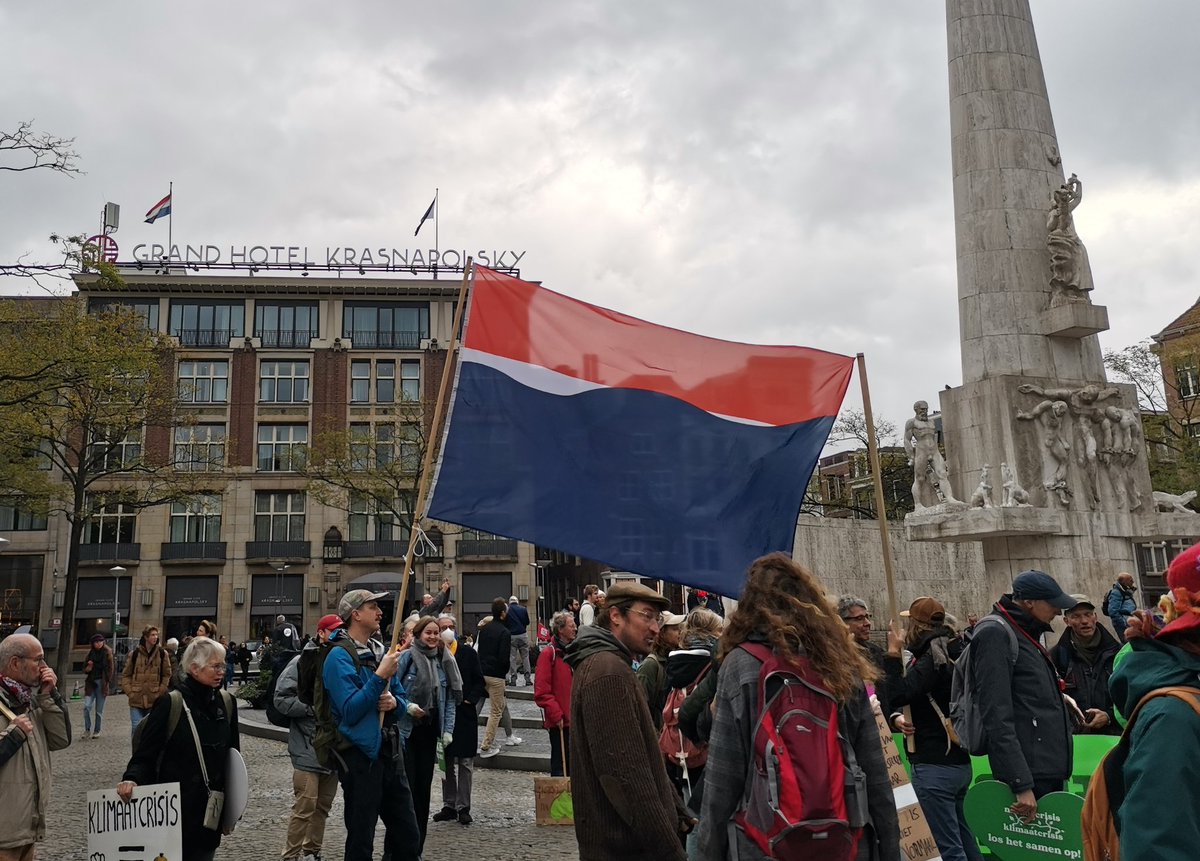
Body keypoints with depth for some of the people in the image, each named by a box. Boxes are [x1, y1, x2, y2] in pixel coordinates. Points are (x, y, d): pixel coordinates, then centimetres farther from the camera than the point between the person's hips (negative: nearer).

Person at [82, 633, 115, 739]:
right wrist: (89, 667, -8)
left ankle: (97, 731, 14)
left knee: (99, 709, 4)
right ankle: (87, 729, 5)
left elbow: (112, 668, -2)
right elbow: (85, 670, 13)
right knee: (87, 706, -8)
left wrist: (107, 680, -8)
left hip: (102, 683, -3)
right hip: (91, 683, 3)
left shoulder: (108, 653, -2)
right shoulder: (90, 653, 8)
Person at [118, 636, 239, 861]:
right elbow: (146, 753, -9)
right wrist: (132, 779, -28)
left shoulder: (227, 702, 4)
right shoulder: (170, 704, -11)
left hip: (211, 810, 5)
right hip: (175, 809, -4)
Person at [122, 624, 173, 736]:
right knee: (136, 728, 0)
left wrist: (160, 692, -4)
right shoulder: (134, 654, 3)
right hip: (136, 700, 1)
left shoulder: (162, 653, 1)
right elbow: (126, 675, 10)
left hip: (154, 701, 0)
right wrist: (130, 692, 0)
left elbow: (167, 675, 4)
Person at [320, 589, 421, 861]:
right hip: (360, 754, -7)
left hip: (390, 751, 7)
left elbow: (402, 700, 15)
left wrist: (395, 702, -7)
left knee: (408, 835, 13)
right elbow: (350, 711, -23)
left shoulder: (381, 651, 11)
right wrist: (380, 676, -24)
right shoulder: (340, 656, -14)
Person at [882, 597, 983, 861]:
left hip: (934, 767, -9)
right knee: (963, 839, 19)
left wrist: (893, 654, -16)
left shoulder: (932, 658, -15)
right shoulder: (952, 654, 11)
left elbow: (897, 696, -24)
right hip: (959, 762, 9)